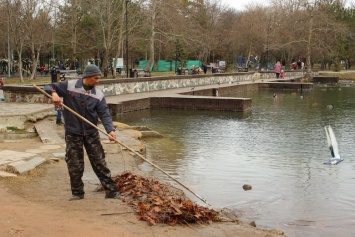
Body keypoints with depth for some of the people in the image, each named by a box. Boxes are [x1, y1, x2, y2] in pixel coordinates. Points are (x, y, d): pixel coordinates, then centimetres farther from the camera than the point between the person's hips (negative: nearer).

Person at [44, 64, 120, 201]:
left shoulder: (98, 94, -2)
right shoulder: (68, 86, -7)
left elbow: (104, 114, -8)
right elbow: (49, 87, 0)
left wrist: (110, 130, -25)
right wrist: (53, 93, -25)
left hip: (91, 133, 2)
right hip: (73, 133, -1)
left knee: (100, 163, 5)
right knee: (74, 165, 5)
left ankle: (112, 191, 10)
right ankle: (77, 193, 19)